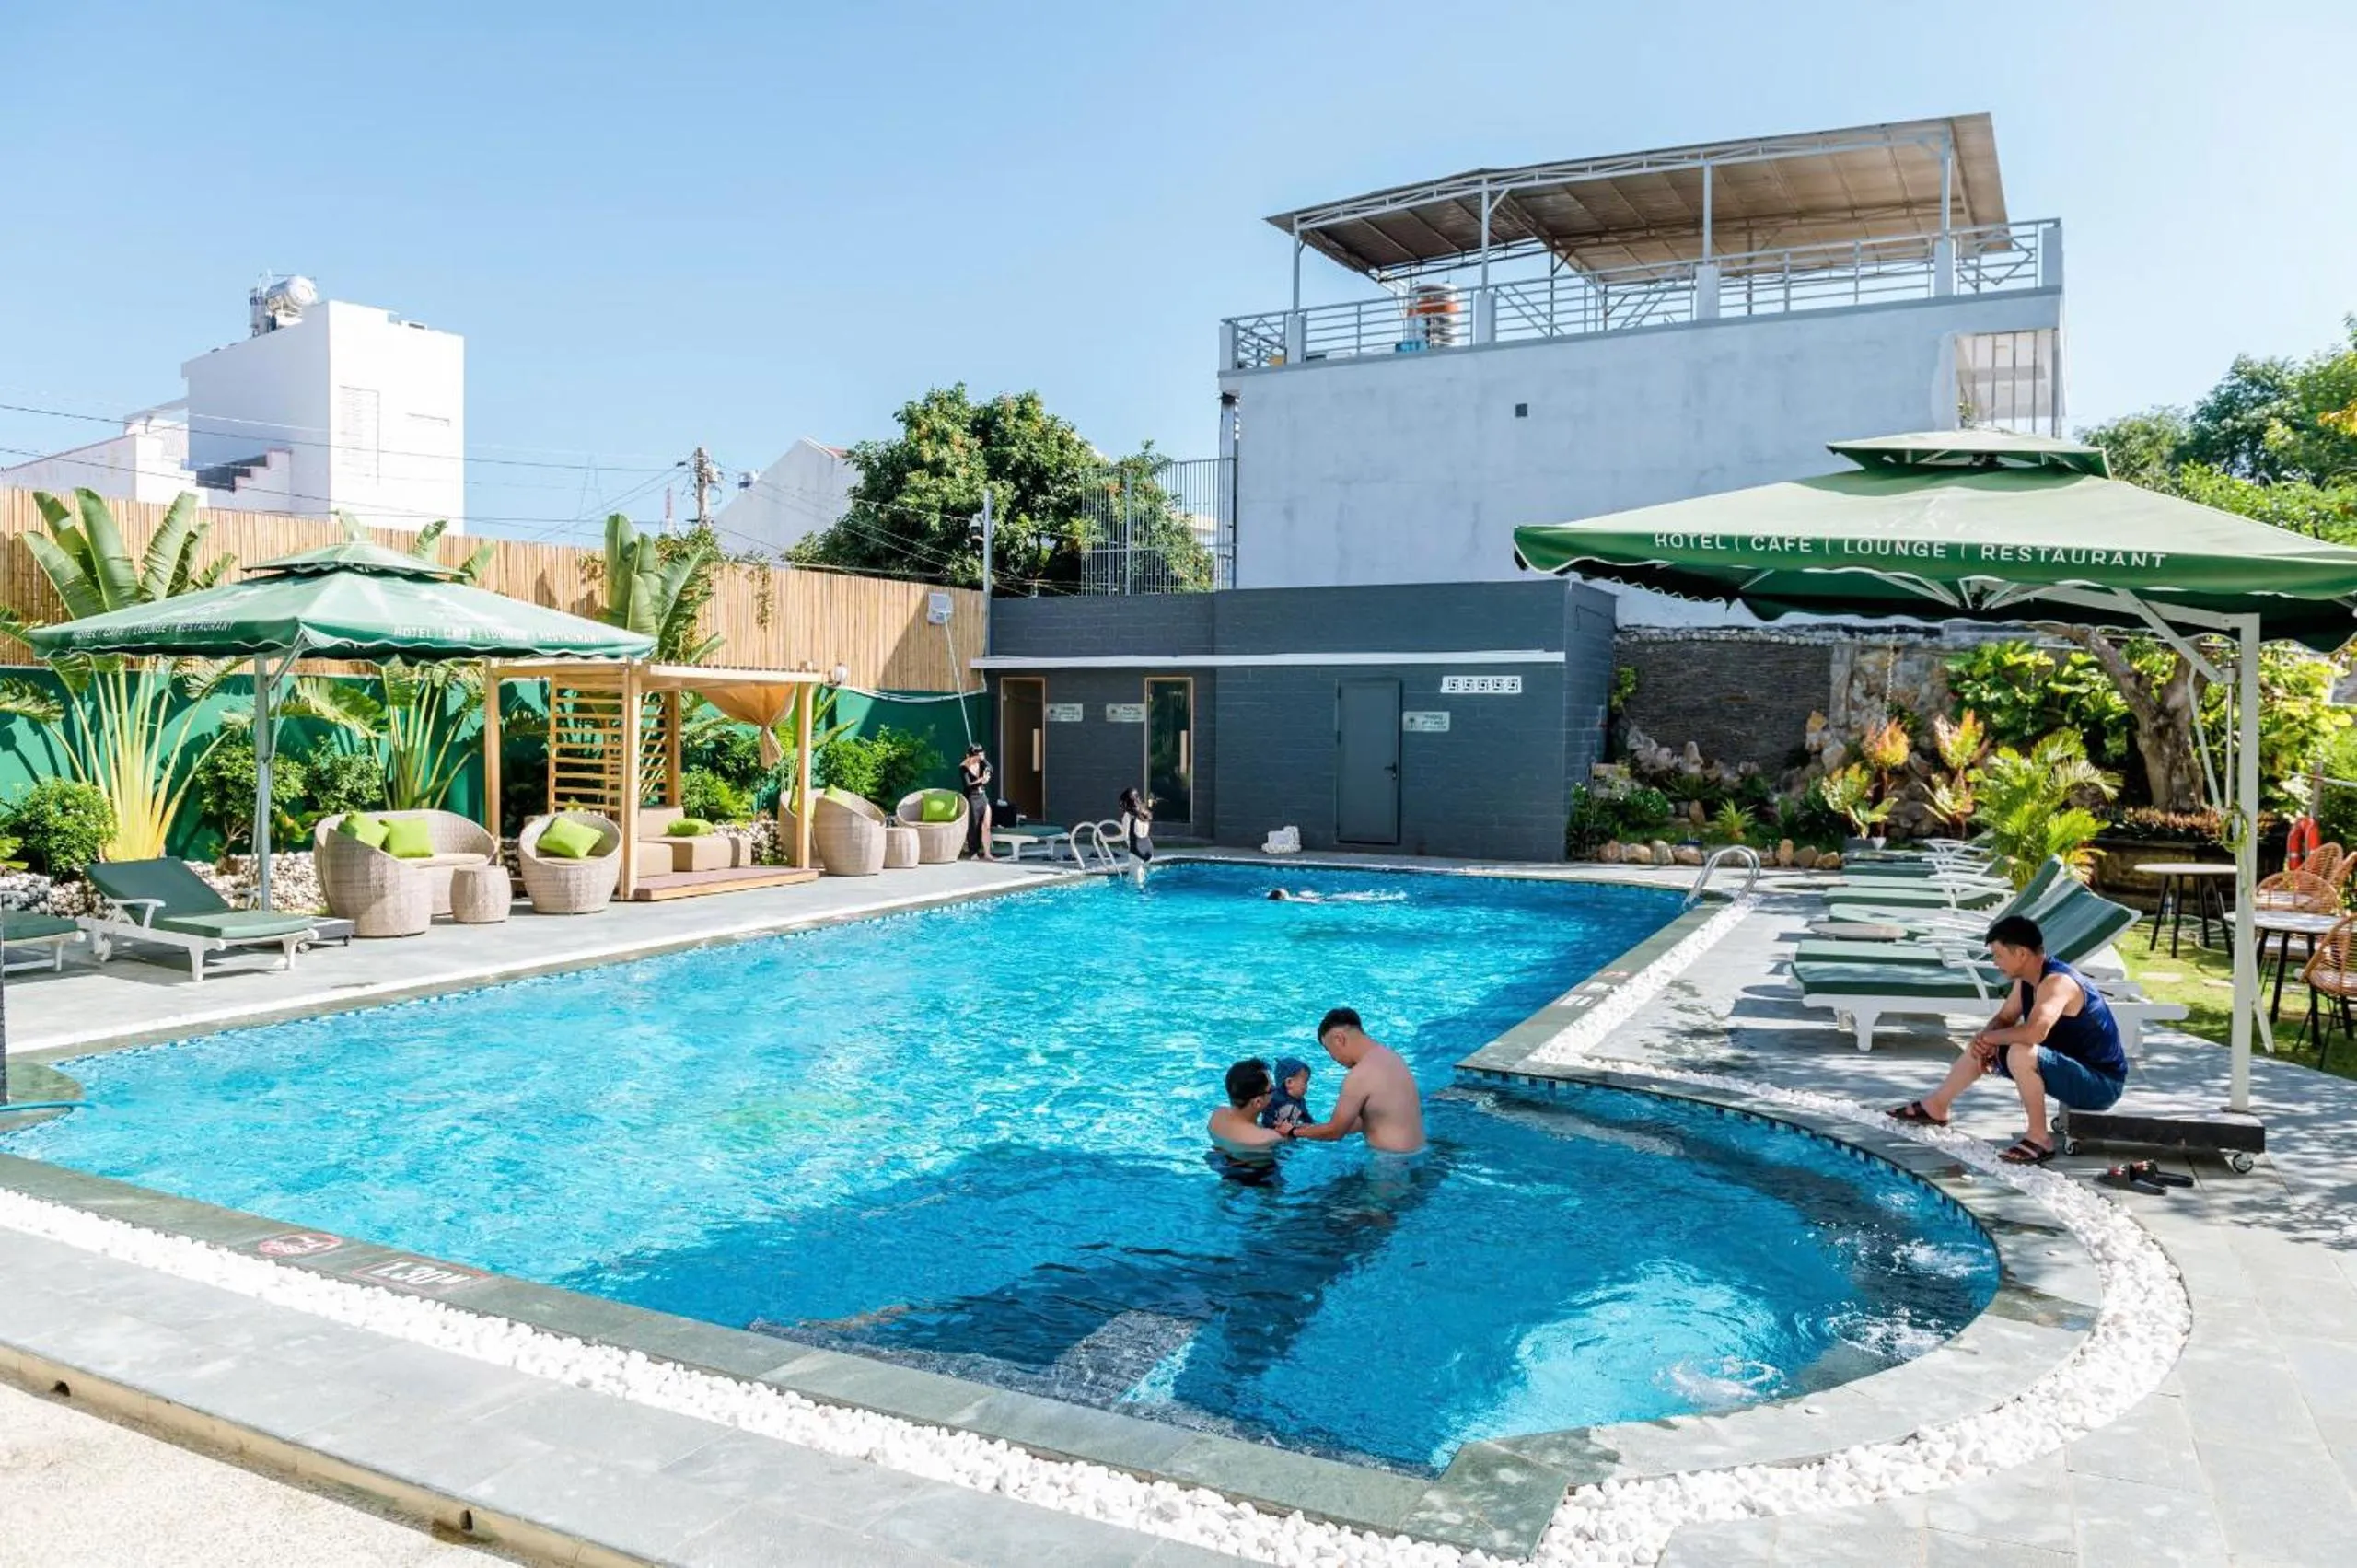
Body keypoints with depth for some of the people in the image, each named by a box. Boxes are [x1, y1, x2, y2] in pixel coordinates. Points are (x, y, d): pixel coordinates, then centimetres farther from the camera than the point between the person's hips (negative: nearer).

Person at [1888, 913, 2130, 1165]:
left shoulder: (2057, 982, -28)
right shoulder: (2025, 980, 1)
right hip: (2069, 1065, 10)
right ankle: (1935, 1107, 29)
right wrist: (1984, 1040, -11)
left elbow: (2034, 1032, -43)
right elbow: (2004, 1018, 12)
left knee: (2021, 1054, -34)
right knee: (1980, 1048, 13)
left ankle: (2039, 1138, -19)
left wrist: (1989, 1037, -24)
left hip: (2102, 1083, -10)